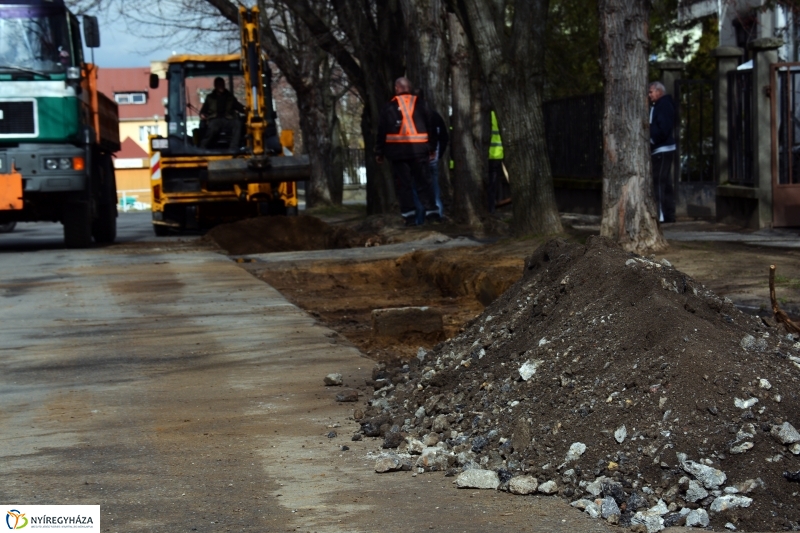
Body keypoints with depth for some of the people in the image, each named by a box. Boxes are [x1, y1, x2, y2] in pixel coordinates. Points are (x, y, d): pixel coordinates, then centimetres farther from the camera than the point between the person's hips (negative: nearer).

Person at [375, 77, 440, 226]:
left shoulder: (389, 107, 1)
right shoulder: (421, 105, 7)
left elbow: (382, 131, 1)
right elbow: (431, 127, 10)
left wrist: (379, 152, 7)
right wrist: (432, 148, 16)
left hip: (397, 150, -2)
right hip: (419, 149, 2)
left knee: (403, 184, 2)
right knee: (423, 182, 6)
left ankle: (409, 216, -2)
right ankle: (432, 212, 0)